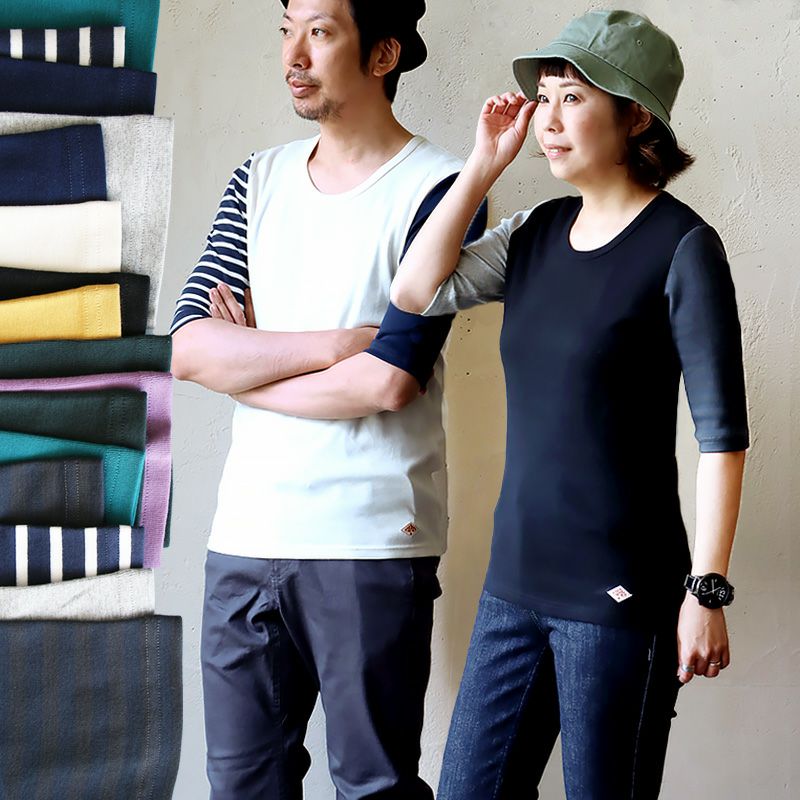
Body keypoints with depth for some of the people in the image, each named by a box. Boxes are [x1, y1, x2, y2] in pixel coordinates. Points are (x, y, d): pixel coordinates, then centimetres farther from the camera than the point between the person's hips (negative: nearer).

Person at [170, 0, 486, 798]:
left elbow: (388, 381, -16)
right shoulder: (261, 178, 10)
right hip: (245, 531, 5)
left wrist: (244, 362, -3)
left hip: (371, 544, -5)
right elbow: (188, 347, 0)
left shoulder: (437, 189, -7)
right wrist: (336, 342, -11)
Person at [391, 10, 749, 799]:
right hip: (516, 577, 6)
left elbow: (721, 431, -11)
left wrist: (707, 589, -14)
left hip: (619, 592, -6)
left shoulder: (681, 246, -9)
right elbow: (415, 290, -1)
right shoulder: (537, 232, 9)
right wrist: (484, 165, -2)